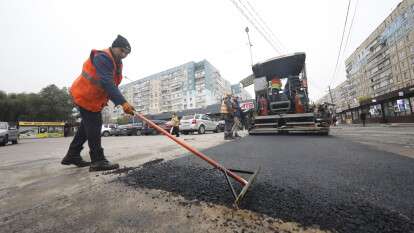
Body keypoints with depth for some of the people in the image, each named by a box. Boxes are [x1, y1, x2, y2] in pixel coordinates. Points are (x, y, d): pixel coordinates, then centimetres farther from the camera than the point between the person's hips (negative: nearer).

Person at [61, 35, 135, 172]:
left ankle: (72, 156, 32)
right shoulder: (102, 58, -23)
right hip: (84, 97, -10)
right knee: (93, 127, -10)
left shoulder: (117, 64, 8)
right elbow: (107, 83, -38)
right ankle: (98, 161, -3)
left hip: (93, 98, 10)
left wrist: (119, 102, -5)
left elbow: (112, 85, 8)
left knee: (87, 125, 16)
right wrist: (123, 102, -47)